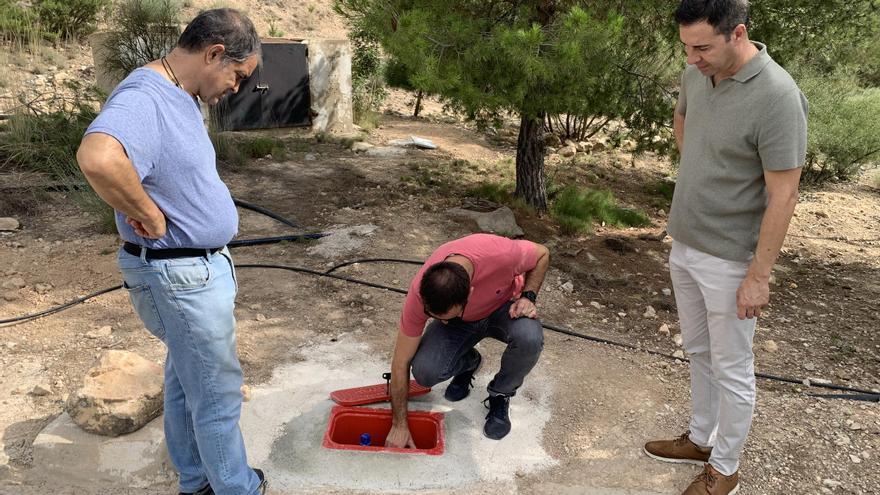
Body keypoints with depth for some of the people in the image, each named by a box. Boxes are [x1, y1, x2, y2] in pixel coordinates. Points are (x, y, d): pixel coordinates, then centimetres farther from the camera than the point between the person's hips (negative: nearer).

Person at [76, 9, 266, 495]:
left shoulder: (178, 96, 7)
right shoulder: (143, 99, -24)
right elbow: (97, 158, -44)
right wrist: (150, 217, -29)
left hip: (200, 266, 10)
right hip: (181, 276, -10)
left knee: (187, 380, 22)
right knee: (218, 394, 6)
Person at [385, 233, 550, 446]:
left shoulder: (500, 253, -40)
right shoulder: (420, 293, -33)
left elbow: (542, 254, -14)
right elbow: (401, 363, -21)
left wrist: (528, 297, -27)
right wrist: (399, 426, -18)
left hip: (504, 307, 0)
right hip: (462, 324, 1)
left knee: (529, 338, -35)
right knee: (424, 371, -25)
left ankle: (500, 394, -3)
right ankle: (468, 362, 11)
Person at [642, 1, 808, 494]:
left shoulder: (777, 97, -24)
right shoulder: (696, 74, -2)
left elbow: (783, 196, -20)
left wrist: (759, 275, -17)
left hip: (729, 259, -7)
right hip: (683, 245, 7)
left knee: (731, 369, 10)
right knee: (699, 352, 22)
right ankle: (701, 438, 42)